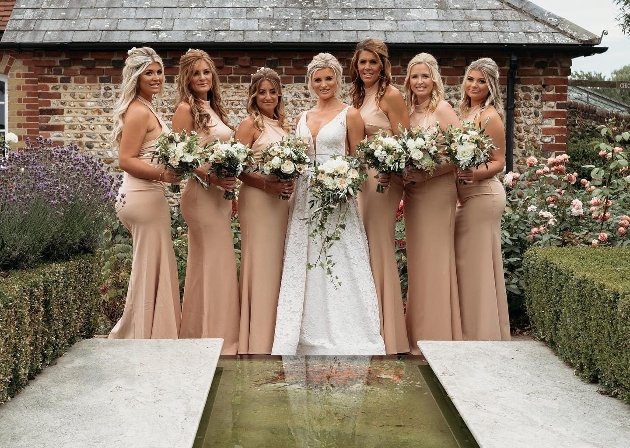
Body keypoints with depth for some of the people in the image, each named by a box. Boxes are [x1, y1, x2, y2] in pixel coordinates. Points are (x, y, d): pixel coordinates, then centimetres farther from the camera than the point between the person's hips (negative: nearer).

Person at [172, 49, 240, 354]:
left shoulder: (213, 108, 16)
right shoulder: (186, 109, -8)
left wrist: (230, 191, 17)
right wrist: (210, 177, -23)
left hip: (219, 194, 9)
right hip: (201, 194, -9)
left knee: (219, 265, 12)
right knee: (210, 265, -5)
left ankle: (220, 336, 22)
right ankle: (209, 338, 4)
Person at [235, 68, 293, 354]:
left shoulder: (281, 124, 15)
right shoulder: (250, 124, -6)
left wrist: (290, 183, 3)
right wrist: (266, 184, -21)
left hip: (281, 201, 7)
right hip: (257, 200, -7)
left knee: (278, 264, 10)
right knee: (260, 266, -5)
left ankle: (276, 334, 20)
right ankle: (257, 342, 3)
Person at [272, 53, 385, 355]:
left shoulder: (349, 115, 1)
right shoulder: (303, 118, 16)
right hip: (305, 196, 5)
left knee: (338, 267, -5)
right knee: (304, 266, 4)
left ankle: (343, 338, 4)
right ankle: (310, 336, 12)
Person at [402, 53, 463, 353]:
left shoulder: (442, 109, -7)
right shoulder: (407, 111, 12)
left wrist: (429, 171, -19)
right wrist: (404, 177, -3)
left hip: (437, 191, -7)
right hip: (412, 192, 7)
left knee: (434, 259, -3)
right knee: (417, 260, 10)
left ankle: (437, 336, 5)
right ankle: (418, 333, 19)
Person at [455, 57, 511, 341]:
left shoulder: (490, 116, -11)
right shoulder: (465, 112, 14)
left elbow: (499, 161, -13)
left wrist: (476, 173, -29)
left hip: (483, 195, -9)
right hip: (467, 196, 9)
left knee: (478, 263, -3)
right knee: (465, 263, 12)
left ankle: (483, 334, 7)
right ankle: (471, 331, 22)